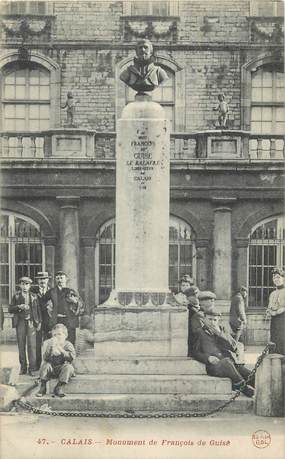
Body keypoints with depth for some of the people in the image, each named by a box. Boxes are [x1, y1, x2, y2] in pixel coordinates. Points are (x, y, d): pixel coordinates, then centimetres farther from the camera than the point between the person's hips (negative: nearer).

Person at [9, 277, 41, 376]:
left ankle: (32, 368, -2)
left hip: (31, 322, -1)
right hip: (20, 322, 1)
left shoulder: (34, 296, 10)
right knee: (21, 346, 3)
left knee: (32, 345, -7)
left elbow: (38, 309, 11)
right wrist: (19, 307, -14)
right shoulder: (16, 296, 9)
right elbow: (10, 309, 3)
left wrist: (39, 322, 4)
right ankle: (23, 367, 12)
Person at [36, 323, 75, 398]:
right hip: (51, 369, 1)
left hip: (63, 370, -1)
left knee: (68, 367, -31)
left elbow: (71, 357, -25)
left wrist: (59, 348, -29)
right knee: (45, 365, -26)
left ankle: (59, 387, -22)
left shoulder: (68, 345, -5)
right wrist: (50, 347, -29)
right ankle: (42, 387, -17)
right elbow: (45, 359, -14)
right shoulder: (50, 344, -1)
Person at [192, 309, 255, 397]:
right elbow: (195, 352, 8)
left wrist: (220, 334, -1)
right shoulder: (200, 333, 15)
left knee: (252, 376, -22)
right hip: (214, 366, -4)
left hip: (232, 364, 4)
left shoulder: (223, 332, 24)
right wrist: (208, 358, -10)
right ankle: (243, 386, -34)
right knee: (226, 361, -39)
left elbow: (233, 347, 9)